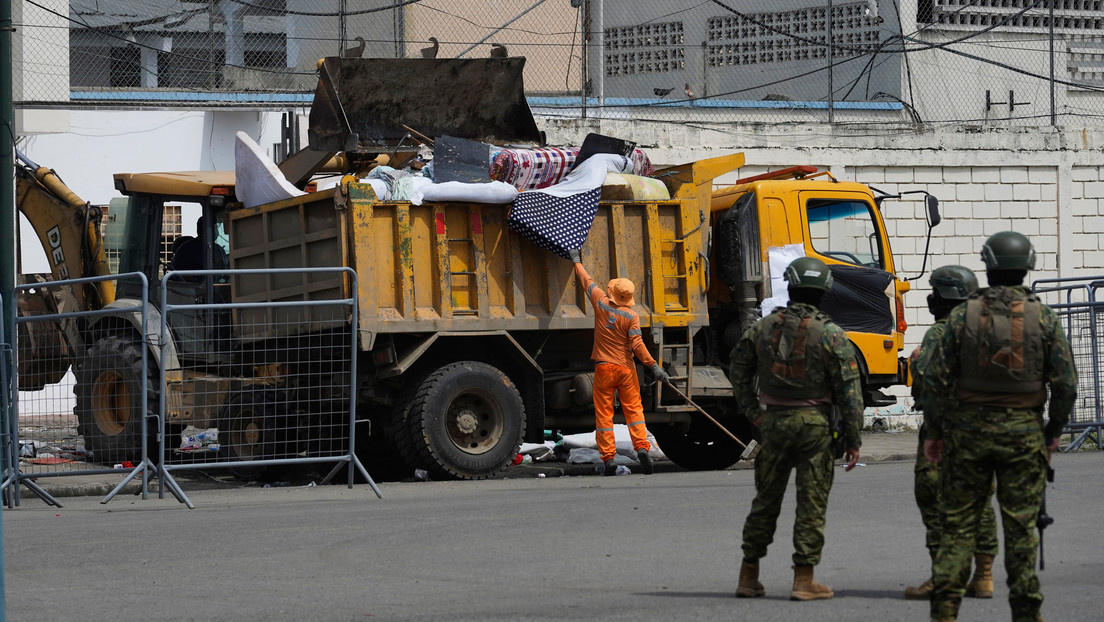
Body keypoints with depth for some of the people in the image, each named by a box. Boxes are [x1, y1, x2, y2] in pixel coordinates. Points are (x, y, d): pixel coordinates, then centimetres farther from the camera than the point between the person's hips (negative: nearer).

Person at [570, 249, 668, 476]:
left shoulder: (601, 303, -3)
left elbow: (587, 281, 12)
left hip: (604, 368, 1)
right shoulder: (631, 316, -8)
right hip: (626, 368, -1)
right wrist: (653, 366, -13)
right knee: (634, 409, 4)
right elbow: (637, 344, -15)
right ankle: (642, 447, -13)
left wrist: (577, 261, 28)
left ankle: (608, 456, -2)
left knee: (604, 413, 3)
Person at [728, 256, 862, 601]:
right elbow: (849, 391, -8)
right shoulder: (831, 335, -8)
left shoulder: (764, 327, 3)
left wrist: (752, 411, 19)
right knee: (811, 504, 1)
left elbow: (738, 368, 14)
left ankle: (749, 576, 17)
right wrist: (852, 440, -4)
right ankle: (804, 581, -1)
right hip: (814, 424, -3)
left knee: (766, 500, 13)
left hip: (774, 421, 3)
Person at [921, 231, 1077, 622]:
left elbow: (936, 380, -4)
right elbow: (1065, 384, -3)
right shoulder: (1043, 318, -3)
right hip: (1023, 432, 0)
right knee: (1021, 524, 5)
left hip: (968, 431, 0)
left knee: (958, 520, 6)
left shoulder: (963, 316, -4)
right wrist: (1054, 431, 10)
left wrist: (933, 432, 6)